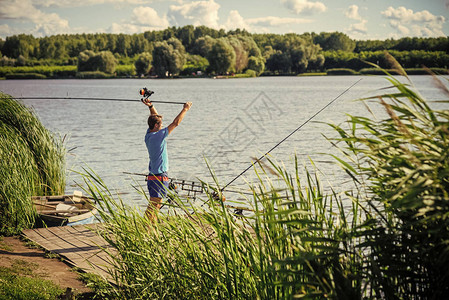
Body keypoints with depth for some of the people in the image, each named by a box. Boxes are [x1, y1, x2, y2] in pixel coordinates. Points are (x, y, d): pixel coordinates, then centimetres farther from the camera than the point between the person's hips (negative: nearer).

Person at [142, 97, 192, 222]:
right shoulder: (158, 136, -15)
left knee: (156, 204, 14)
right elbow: (176, 123, -12)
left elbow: (155, 117, 22)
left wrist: (151, 107, 7)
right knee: (154, 205, -12)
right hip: (159, 177, -9)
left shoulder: (148, 135, 8)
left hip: (152, 176, 9)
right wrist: (185, 109, -2)